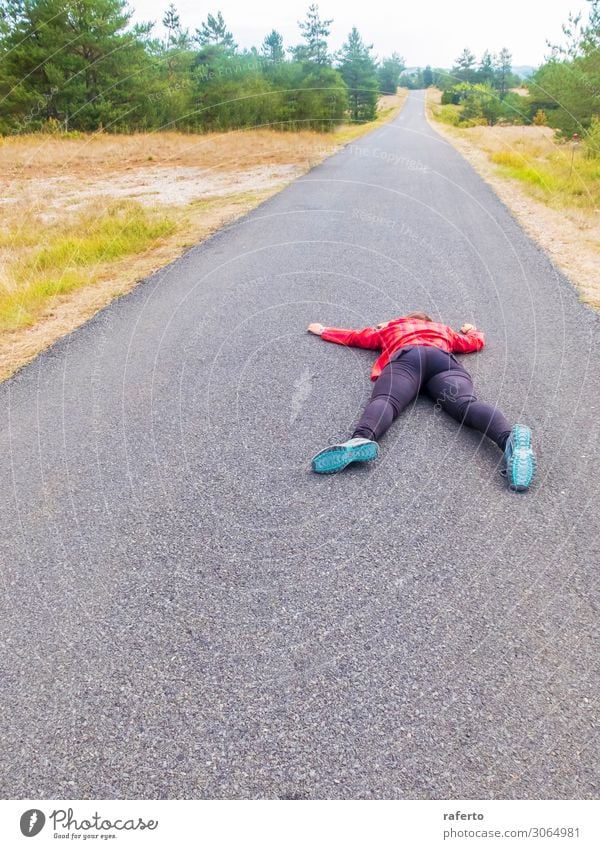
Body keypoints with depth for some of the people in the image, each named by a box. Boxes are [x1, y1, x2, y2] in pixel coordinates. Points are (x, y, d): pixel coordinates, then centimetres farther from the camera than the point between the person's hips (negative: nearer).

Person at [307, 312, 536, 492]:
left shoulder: (391, 327, 42)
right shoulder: (443, 329, 45)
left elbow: (354, 336, 50)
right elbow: (476, 342, 58)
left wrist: (323, 331, 67)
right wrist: (472, 329, 81)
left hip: (406, 358, -1)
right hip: (444, 360, 2)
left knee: (384, 401, -28)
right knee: (466, 404, -24)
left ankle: (361, 438, -62)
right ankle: (510, 438, -55)